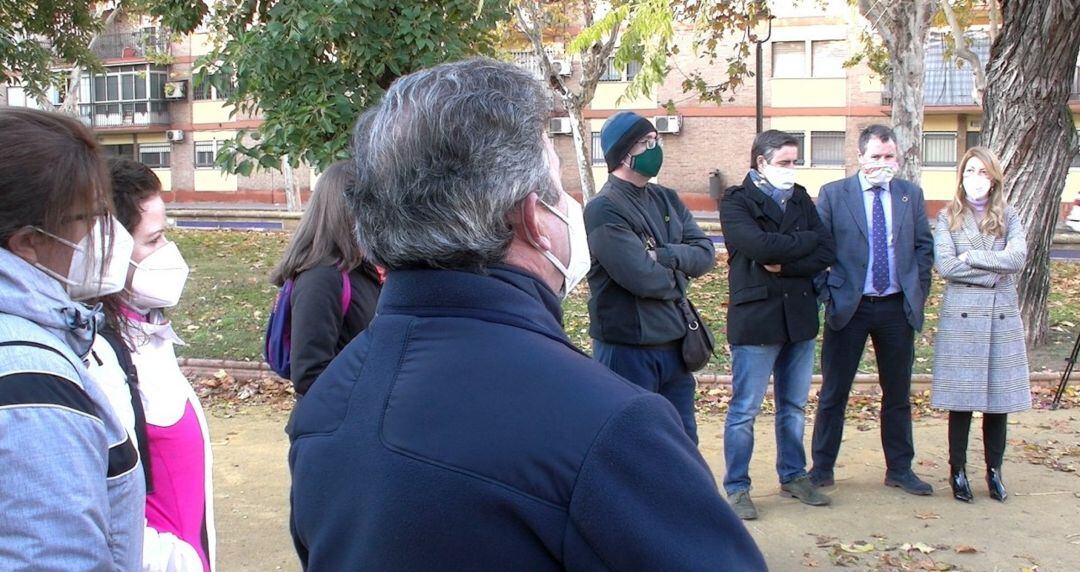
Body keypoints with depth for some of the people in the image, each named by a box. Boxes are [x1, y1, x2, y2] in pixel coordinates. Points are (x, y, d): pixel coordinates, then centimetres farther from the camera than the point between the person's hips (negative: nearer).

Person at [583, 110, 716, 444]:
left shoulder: (667, 200, 9)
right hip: (627, 349, -7)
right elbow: (642, 277, -24)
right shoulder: (604, 210, -16)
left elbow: (706, 253, 0)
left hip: (675, 344, 8)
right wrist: (679, 275, -5)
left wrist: (663, 256, -18)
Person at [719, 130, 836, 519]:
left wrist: (784, 264, -13)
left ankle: (793, 476, 30)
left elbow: (827, 253, 1)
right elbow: (760, 245, -22)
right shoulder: (736, 202, -4)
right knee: (745, 410, 1)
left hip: (799, 316, 6)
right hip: (756, 317, -5)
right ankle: (736, 488, 12)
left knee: (794, 406, 15)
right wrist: (806, 241, -8)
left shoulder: (801, 199, 11)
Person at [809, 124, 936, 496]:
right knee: (833, 392, 5)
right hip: (848, 307, -3)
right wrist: (827, 294, -8)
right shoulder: (833, 194, -2)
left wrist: (918, 292, 2)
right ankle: (822, 468, 16)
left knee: (898, 392, 12)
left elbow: (924, 246, 10)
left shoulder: (911, 195, 7)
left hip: (898, 308, 3)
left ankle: (900, 469, 25)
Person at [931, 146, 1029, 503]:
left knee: (999, 396, 6)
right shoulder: (948, 217, 3)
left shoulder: (1008, 217, 9)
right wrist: (993, 271, -10)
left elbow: (1018, 258, -9)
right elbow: (944, 265, -11)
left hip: (1002, 316, 2)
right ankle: (957, 471, 13)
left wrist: (971, 257, -11)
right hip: (961, 316, -2)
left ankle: (994, 471, 19)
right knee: (961, 397, 1)